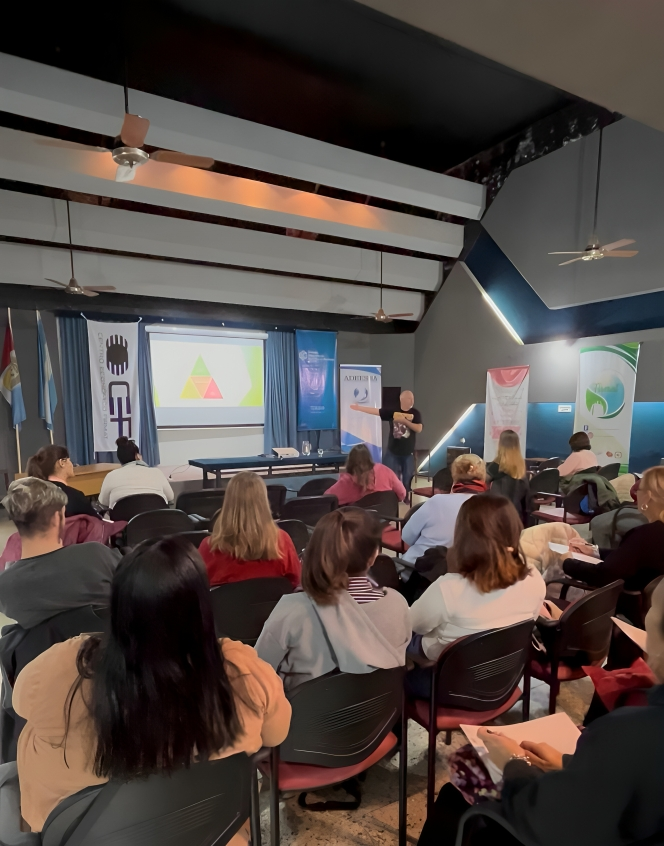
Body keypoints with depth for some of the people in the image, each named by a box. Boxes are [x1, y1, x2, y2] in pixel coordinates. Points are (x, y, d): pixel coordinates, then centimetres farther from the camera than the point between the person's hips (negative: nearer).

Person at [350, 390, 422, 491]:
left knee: (407, 479, 8)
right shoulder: (392, 411, -3)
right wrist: (358, 407, -5)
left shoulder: (415, 413, -2)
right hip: (392, 451, 0)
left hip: (408, 452, 0)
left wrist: (405, 421, -20)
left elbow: (419, 429, -11)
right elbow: (375, 411, -3)